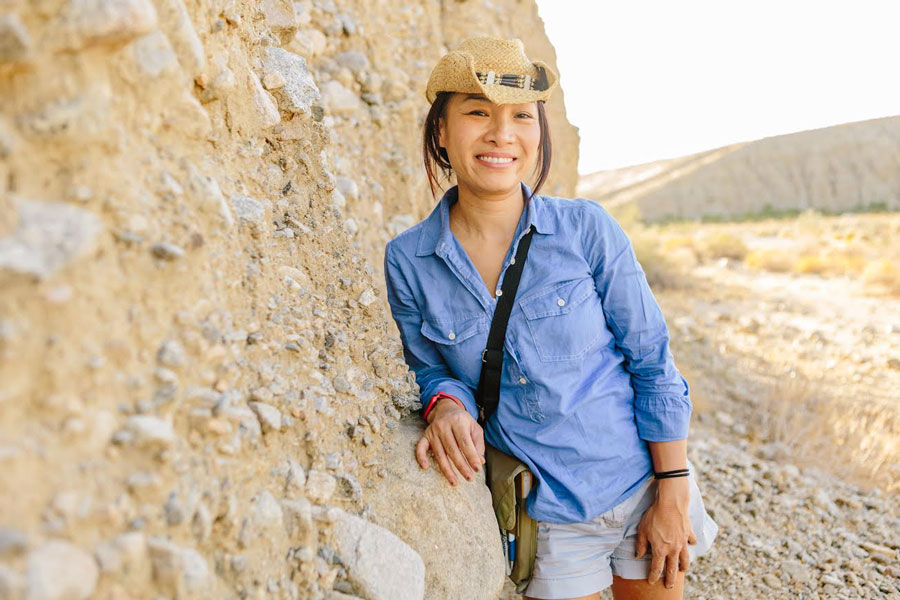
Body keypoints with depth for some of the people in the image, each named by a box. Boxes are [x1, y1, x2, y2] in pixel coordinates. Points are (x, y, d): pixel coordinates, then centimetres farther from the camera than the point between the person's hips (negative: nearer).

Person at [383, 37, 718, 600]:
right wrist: (446, 405, -21)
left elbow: (653, 362, -7)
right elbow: (432, 368, 3)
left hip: (644, 485, 0)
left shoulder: (586, 227, -12)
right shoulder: (407, 261, -9)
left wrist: (673, 496, -7)